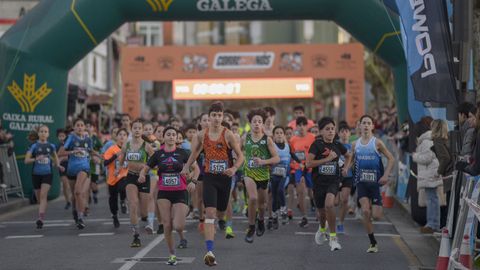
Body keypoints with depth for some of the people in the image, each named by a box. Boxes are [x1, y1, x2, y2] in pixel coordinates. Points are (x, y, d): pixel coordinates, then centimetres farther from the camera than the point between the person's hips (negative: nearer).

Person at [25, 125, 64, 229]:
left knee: (43, 195, -17)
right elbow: (26, 160, -7)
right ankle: (42, 215, 33)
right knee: (39, 197, 10)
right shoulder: (34, 146, -2)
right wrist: (36, 159, -25)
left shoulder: (51, 146, 4)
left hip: (47, 174, -1)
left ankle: (40, 218, -26)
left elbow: (55, 157, 22)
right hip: (36, 174, 1)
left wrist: (58, 166, 3)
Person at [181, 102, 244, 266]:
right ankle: (210, 251, -22)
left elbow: (240, 156, -3)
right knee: (210, 212, -16)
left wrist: (234, 169, -20)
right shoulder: (202, 135, -1)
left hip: (225, 177, 1)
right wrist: (186, 167, 6)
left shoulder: (228, 135, -7)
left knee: (221, 210, 16)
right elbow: (195, 152, 17)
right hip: (209, 177, -1)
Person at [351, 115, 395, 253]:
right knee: (365, 212, -15)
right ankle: (373, 242, -4)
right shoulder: (355, 144, 6)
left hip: (375, 181, -2)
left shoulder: (377, 143, -5)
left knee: (376, 215, -7)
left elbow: (391, 158, -2)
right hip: (362, 182, 2)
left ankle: (376, 206, 33)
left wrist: (386, 175, -12)